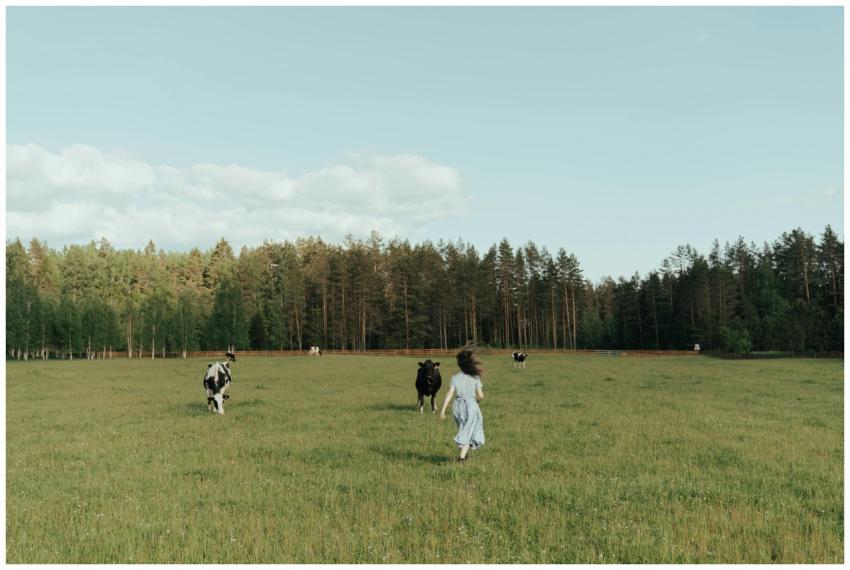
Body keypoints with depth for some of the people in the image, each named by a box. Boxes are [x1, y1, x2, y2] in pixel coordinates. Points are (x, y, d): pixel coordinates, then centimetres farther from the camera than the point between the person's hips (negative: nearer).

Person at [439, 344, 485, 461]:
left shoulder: (455, 378, -3)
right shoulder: (475, 377, -5)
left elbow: (450, 394, -11)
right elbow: (481, 395, -7)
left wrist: (443, 409, -12)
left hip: (458, 406, 3)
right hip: (471, 405, -3)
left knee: (464, 429, 24)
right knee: (468, 432, 2)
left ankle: (464, 453, 32)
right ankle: (462, 456, -9)